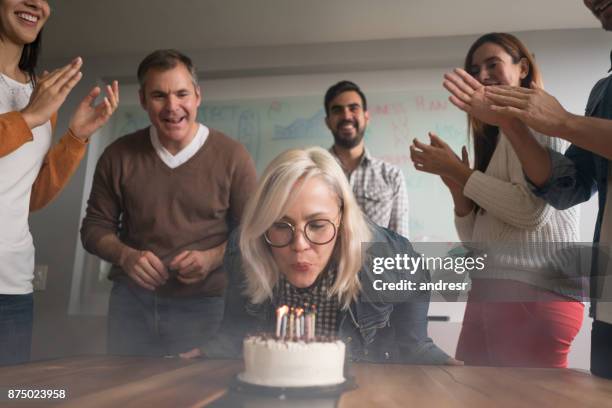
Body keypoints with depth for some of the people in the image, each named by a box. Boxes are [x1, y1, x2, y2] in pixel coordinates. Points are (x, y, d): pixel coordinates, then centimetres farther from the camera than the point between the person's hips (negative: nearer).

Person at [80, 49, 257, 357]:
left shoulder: (232, 156, -5)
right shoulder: (119, 156, 2)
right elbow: (95, 227, 8)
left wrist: (211, 258, -19)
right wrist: (125, 256, -12)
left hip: (204, 307, -2)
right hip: (131, 304, 3)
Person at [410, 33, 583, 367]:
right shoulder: (494, 139, 22)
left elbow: (532, 210, -15)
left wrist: (459, 172, -7)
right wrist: (454, 181, 2)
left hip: (533, 291, -7)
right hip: (491, 291, 8)